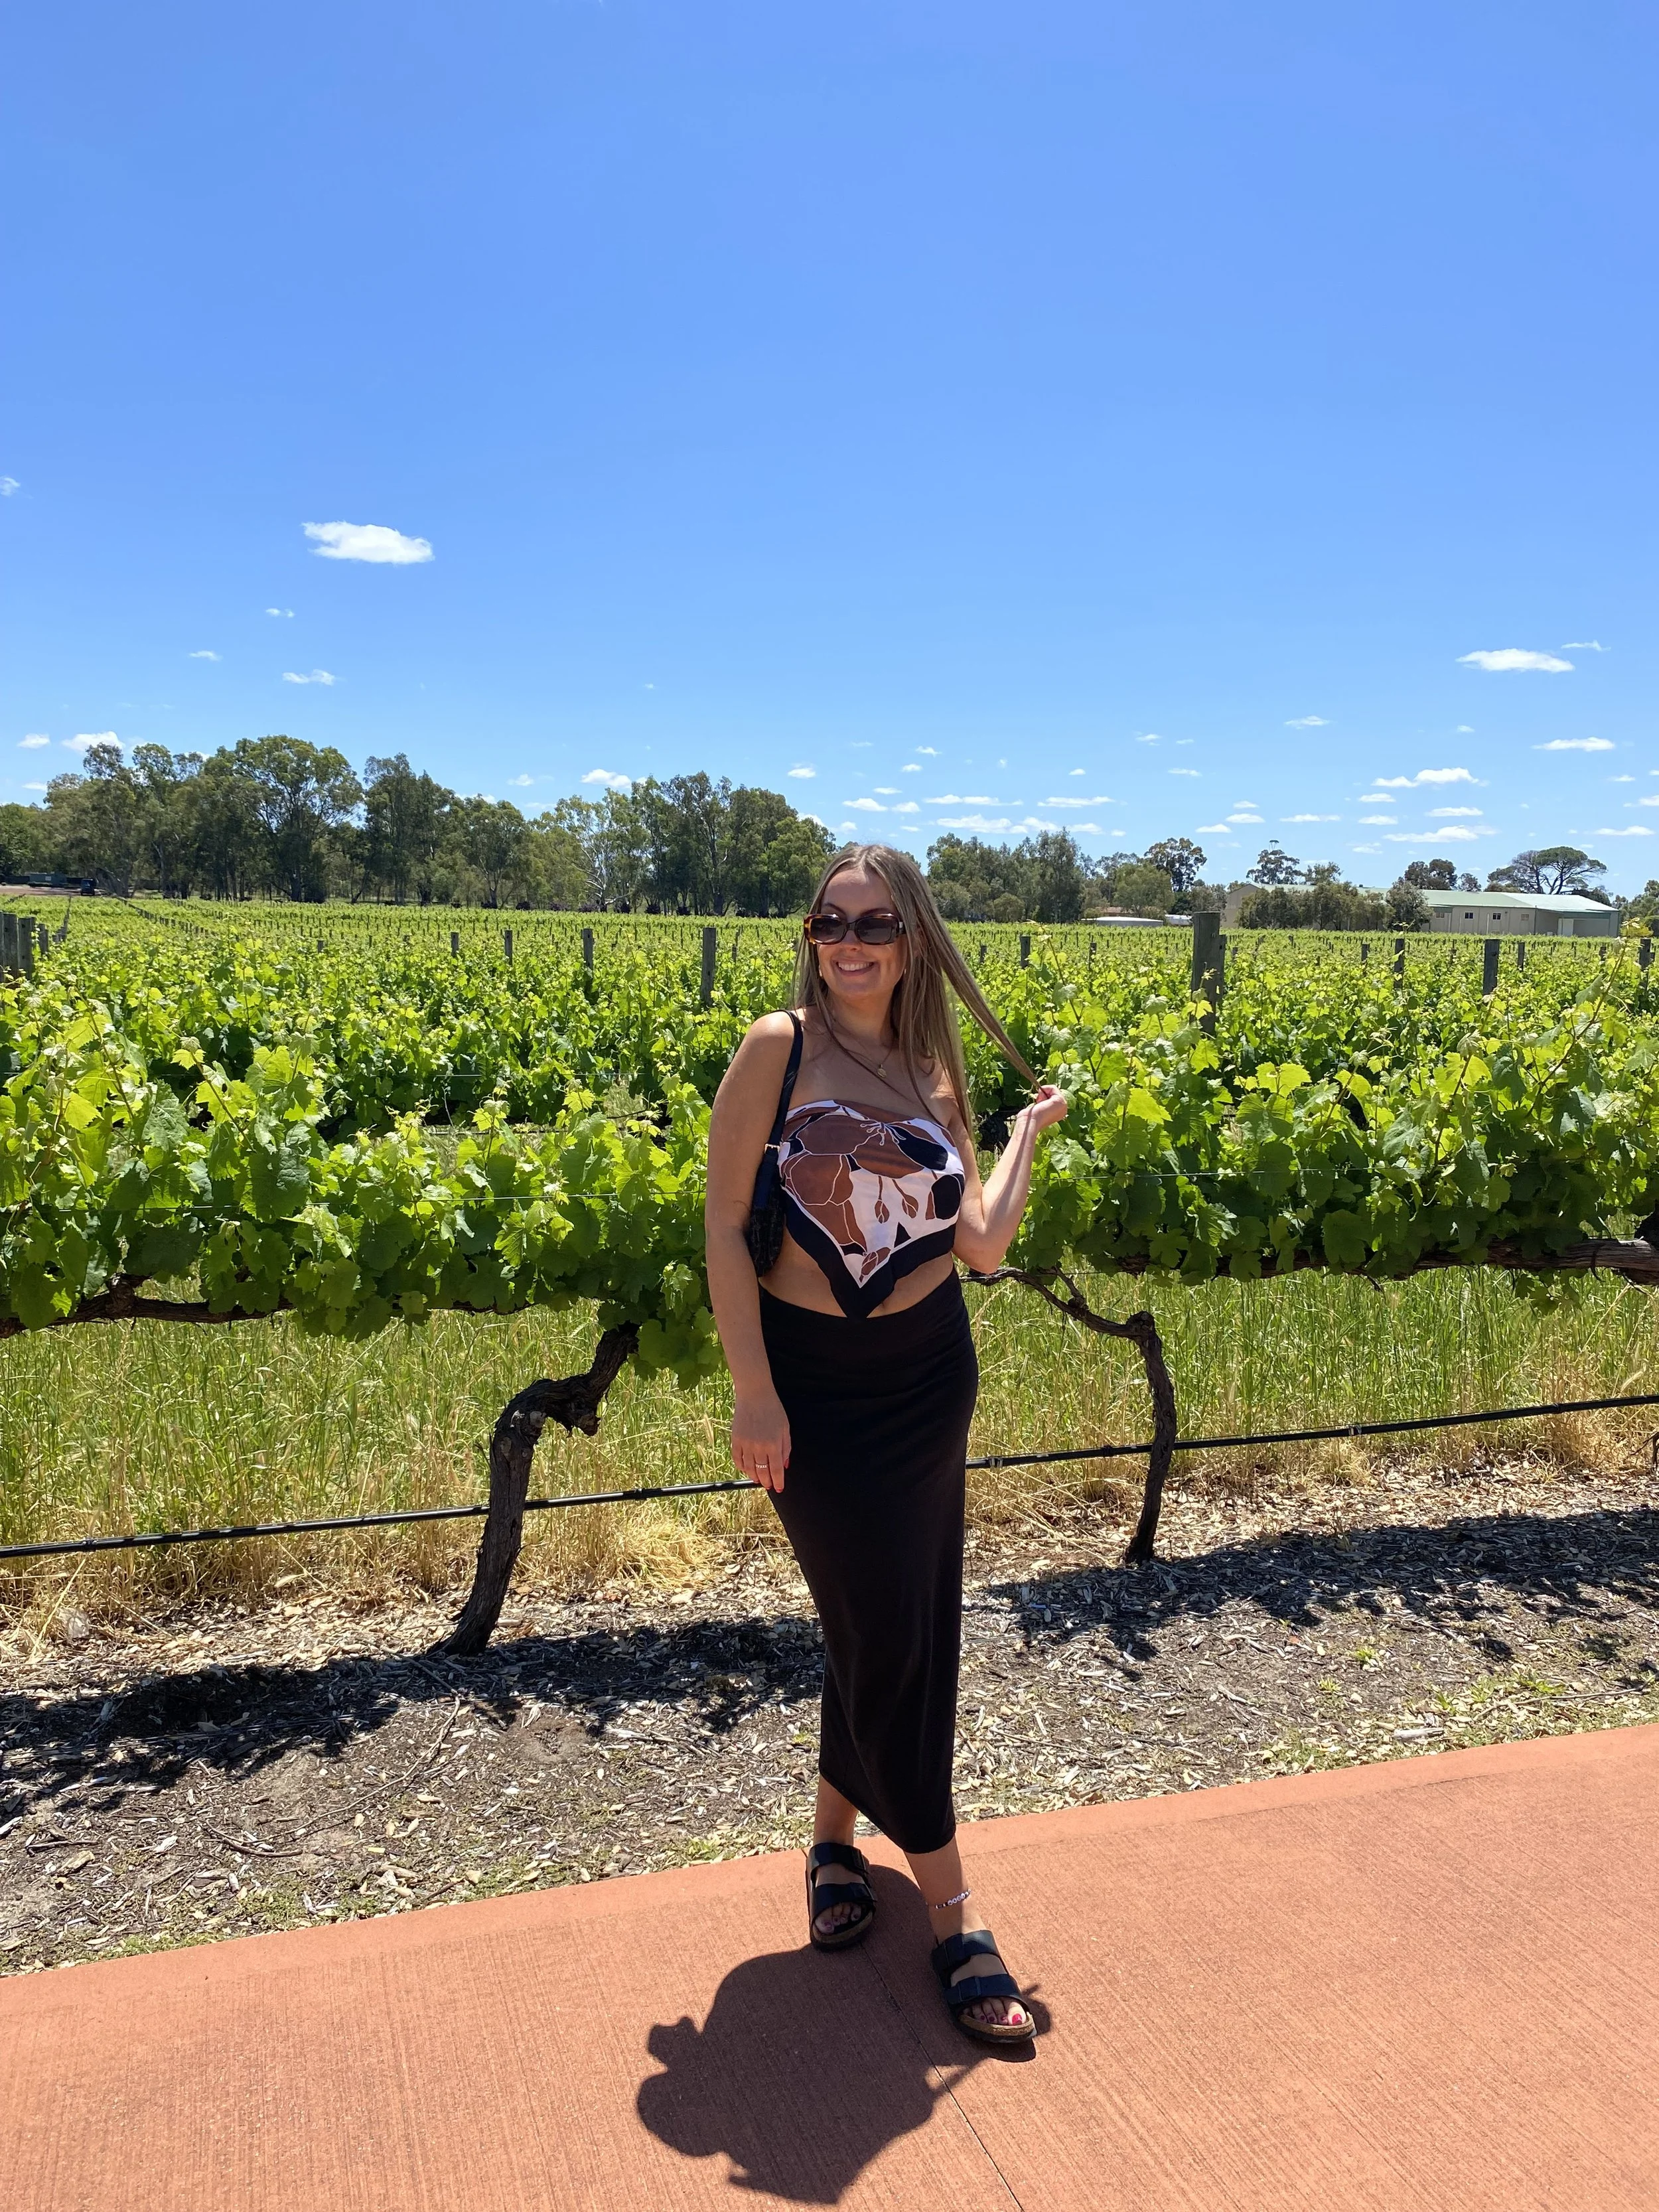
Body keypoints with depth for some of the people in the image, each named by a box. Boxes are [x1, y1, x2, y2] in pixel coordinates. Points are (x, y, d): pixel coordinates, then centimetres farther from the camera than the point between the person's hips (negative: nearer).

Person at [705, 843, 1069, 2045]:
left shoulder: (936, 1078, 2)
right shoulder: (779, 1047, -10)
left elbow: (983, 1242, -6)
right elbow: (725, 1228, -11)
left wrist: (1028, 1131, 2)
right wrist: (754, 1394, -14)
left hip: (926, 1375, 4)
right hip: (807, 1379, -4)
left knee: (900, 1625, 13)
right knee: (889, 1630, 3)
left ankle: (836, 1834, 39)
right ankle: (954, 1912, 19)